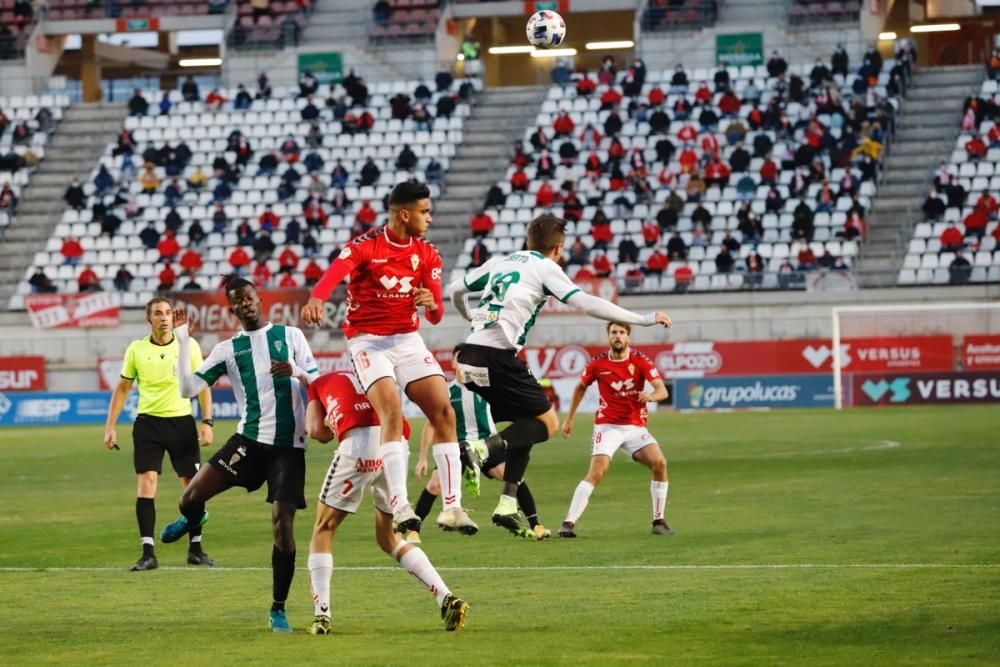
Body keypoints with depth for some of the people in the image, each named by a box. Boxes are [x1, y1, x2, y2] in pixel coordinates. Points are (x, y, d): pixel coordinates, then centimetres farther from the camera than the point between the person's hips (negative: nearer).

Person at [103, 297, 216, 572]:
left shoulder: (189, 346, 0)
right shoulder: (136, 349, 1)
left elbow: (202, 385, 6)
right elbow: (122, 388, 9)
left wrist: (207, 422, -3)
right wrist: (110, 426, 4)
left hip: (182, 421, 0)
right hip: (148, 423, 0)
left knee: (193, 485, 2)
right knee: (146, 483, -10)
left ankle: (195, 549, 15)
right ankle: (148, 553, -8)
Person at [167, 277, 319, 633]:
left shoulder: (291, 335, 7)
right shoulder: (228, 349, 7)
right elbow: (188, 388, -1)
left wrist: (296, 372, -16)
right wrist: (182, 343, -10)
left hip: (289, 445, -1)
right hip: (249, 439, 1)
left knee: (283, 526, -10)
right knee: (190, 497, -10)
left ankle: (278, 610, 6)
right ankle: (193, 518, 31)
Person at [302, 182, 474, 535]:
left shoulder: (427, 254, 6)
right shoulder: (366, 246, -11)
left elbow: (436, 316, 5)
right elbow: (335, 272, -32)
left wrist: (431, 304, -20)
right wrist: (316, 299, -53)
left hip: (408, 340, 6)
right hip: (368, 342, -6)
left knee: (444, 412, -5)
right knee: (392, 411, -25)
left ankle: (452, 506, 0)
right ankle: (400, 506, -27)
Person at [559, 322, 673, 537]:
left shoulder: (641, 361, -6)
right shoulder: (598, 364, -4)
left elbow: (662, 390, -15)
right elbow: (581, 388, 15)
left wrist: (651, 396, -39)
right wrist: (569, 419, 17)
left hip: (635, 426, 2)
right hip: (607, 426, -2)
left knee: (660, 464, -15)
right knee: (597, 472, -21)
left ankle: (658, 522, 1)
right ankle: (568, 523, -22)